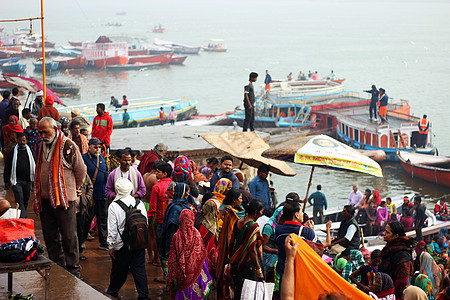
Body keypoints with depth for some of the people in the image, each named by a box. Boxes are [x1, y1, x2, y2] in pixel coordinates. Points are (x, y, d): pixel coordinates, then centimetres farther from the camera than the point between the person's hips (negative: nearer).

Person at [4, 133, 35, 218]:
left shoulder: (30, 151, 7)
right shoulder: (13, 152, -1)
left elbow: (34, 165, 14)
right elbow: (7, 168, 2)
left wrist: (35, 179, 10)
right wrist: (7, 181, 0)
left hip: (27, 181, 3)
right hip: (17, 181, -3)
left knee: (26, 200, 12)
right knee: (19, 200, -11)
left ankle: (23, 215, 27)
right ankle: (23, 217, -15)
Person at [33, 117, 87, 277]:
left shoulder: (68, 146, -10)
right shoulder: (42, 147, 13)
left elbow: (81, 170, -4)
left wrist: (73, 189, 7)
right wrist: (37, 197, 16)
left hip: (64, 199, -7)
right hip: (45, 200, 7)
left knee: (69, 236, -1)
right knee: (50, 237, 11)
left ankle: (73, 269, 9)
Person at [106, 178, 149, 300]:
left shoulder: (113, 206, -12)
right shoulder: (139, 203, -3)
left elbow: (112, 229, -10)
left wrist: (111, 246, 0)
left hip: (122, 245, -2)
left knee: (119, 270, 14)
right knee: (139, 269, 8)